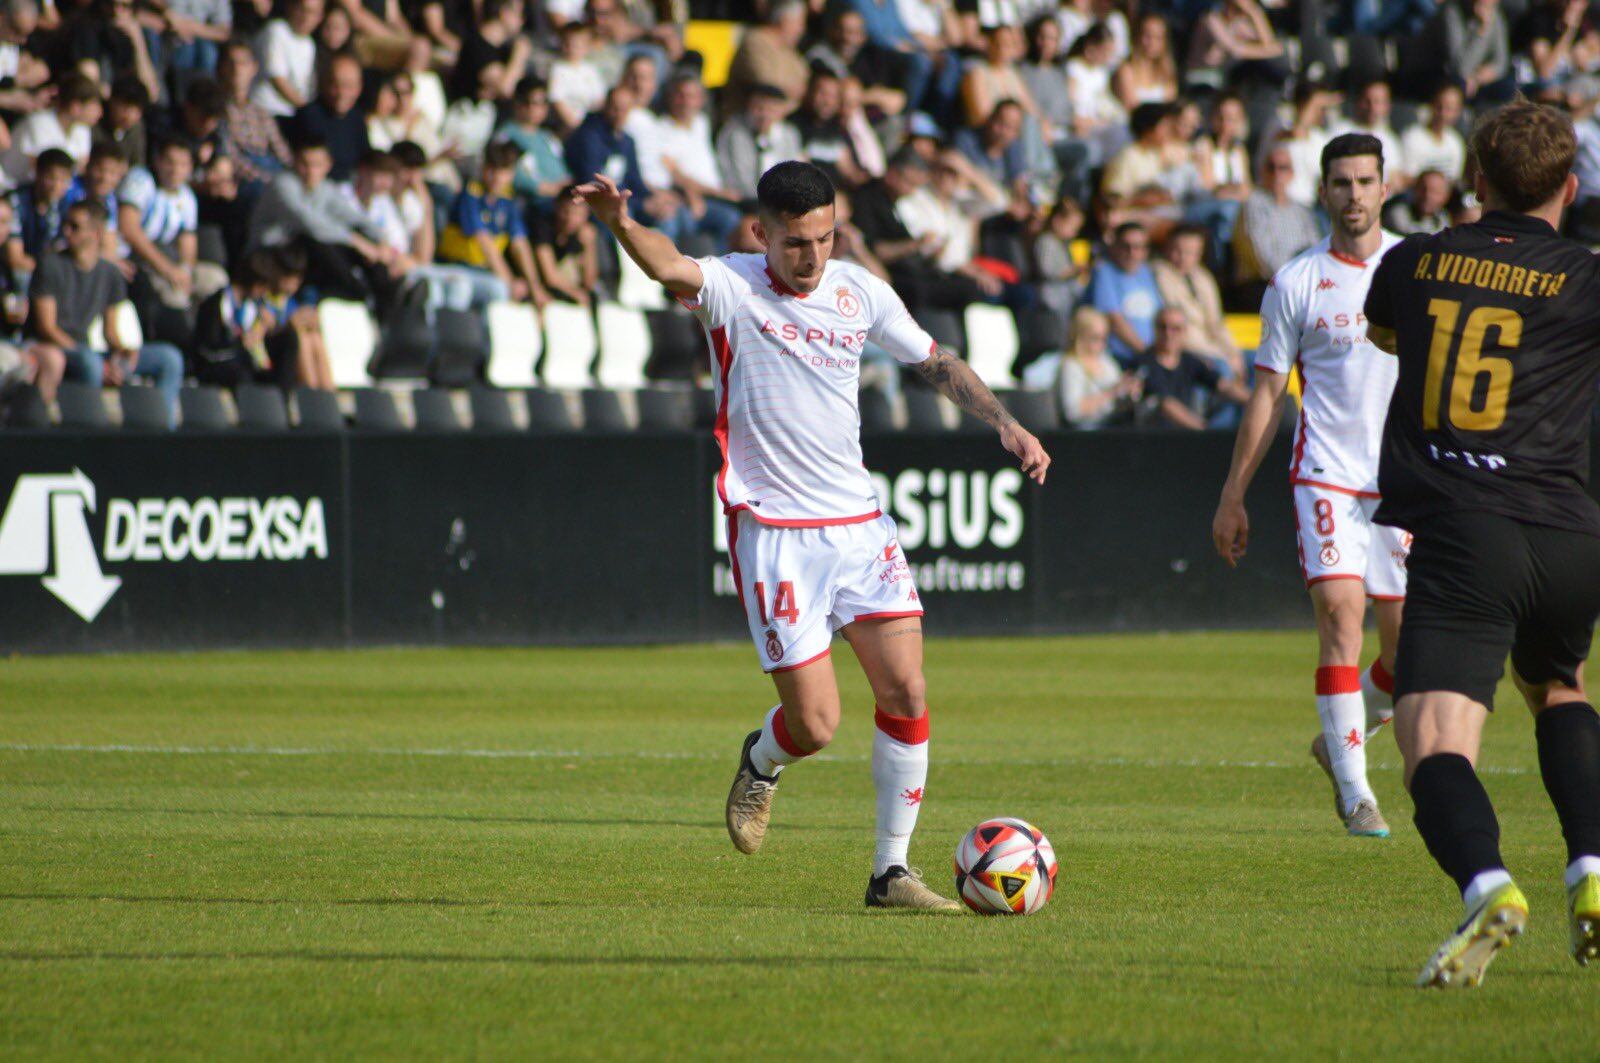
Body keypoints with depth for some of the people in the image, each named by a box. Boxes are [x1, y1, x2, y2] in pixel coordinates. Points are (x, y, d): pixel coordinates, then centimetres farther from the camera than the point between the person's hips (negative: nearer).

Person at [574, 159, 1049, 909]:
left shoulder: (860, 293, 4)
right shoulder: (731, 287, -10)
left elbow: (936, 363, 19)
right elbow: (668, 267, -32)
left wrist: (1004, 423, 8)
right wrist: (620, 223, -53)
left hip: (858, 522, 5)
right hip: (773, 531, -5)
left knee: (906, 693, -5)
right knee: (815, 724, -7)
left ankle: (891, 873, 7)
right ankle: (760, 764, 30)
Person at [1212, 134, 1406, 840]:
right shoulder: (1295, 283, 2)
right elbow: (1267, 394, 6)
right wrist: (1233, 496, 5)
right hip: (1326, 476, -2)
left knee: (1408, 641, 1)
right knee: (1340, 611, -18)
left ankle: (1343, 743, 29)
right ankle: (1353, 791, -14)